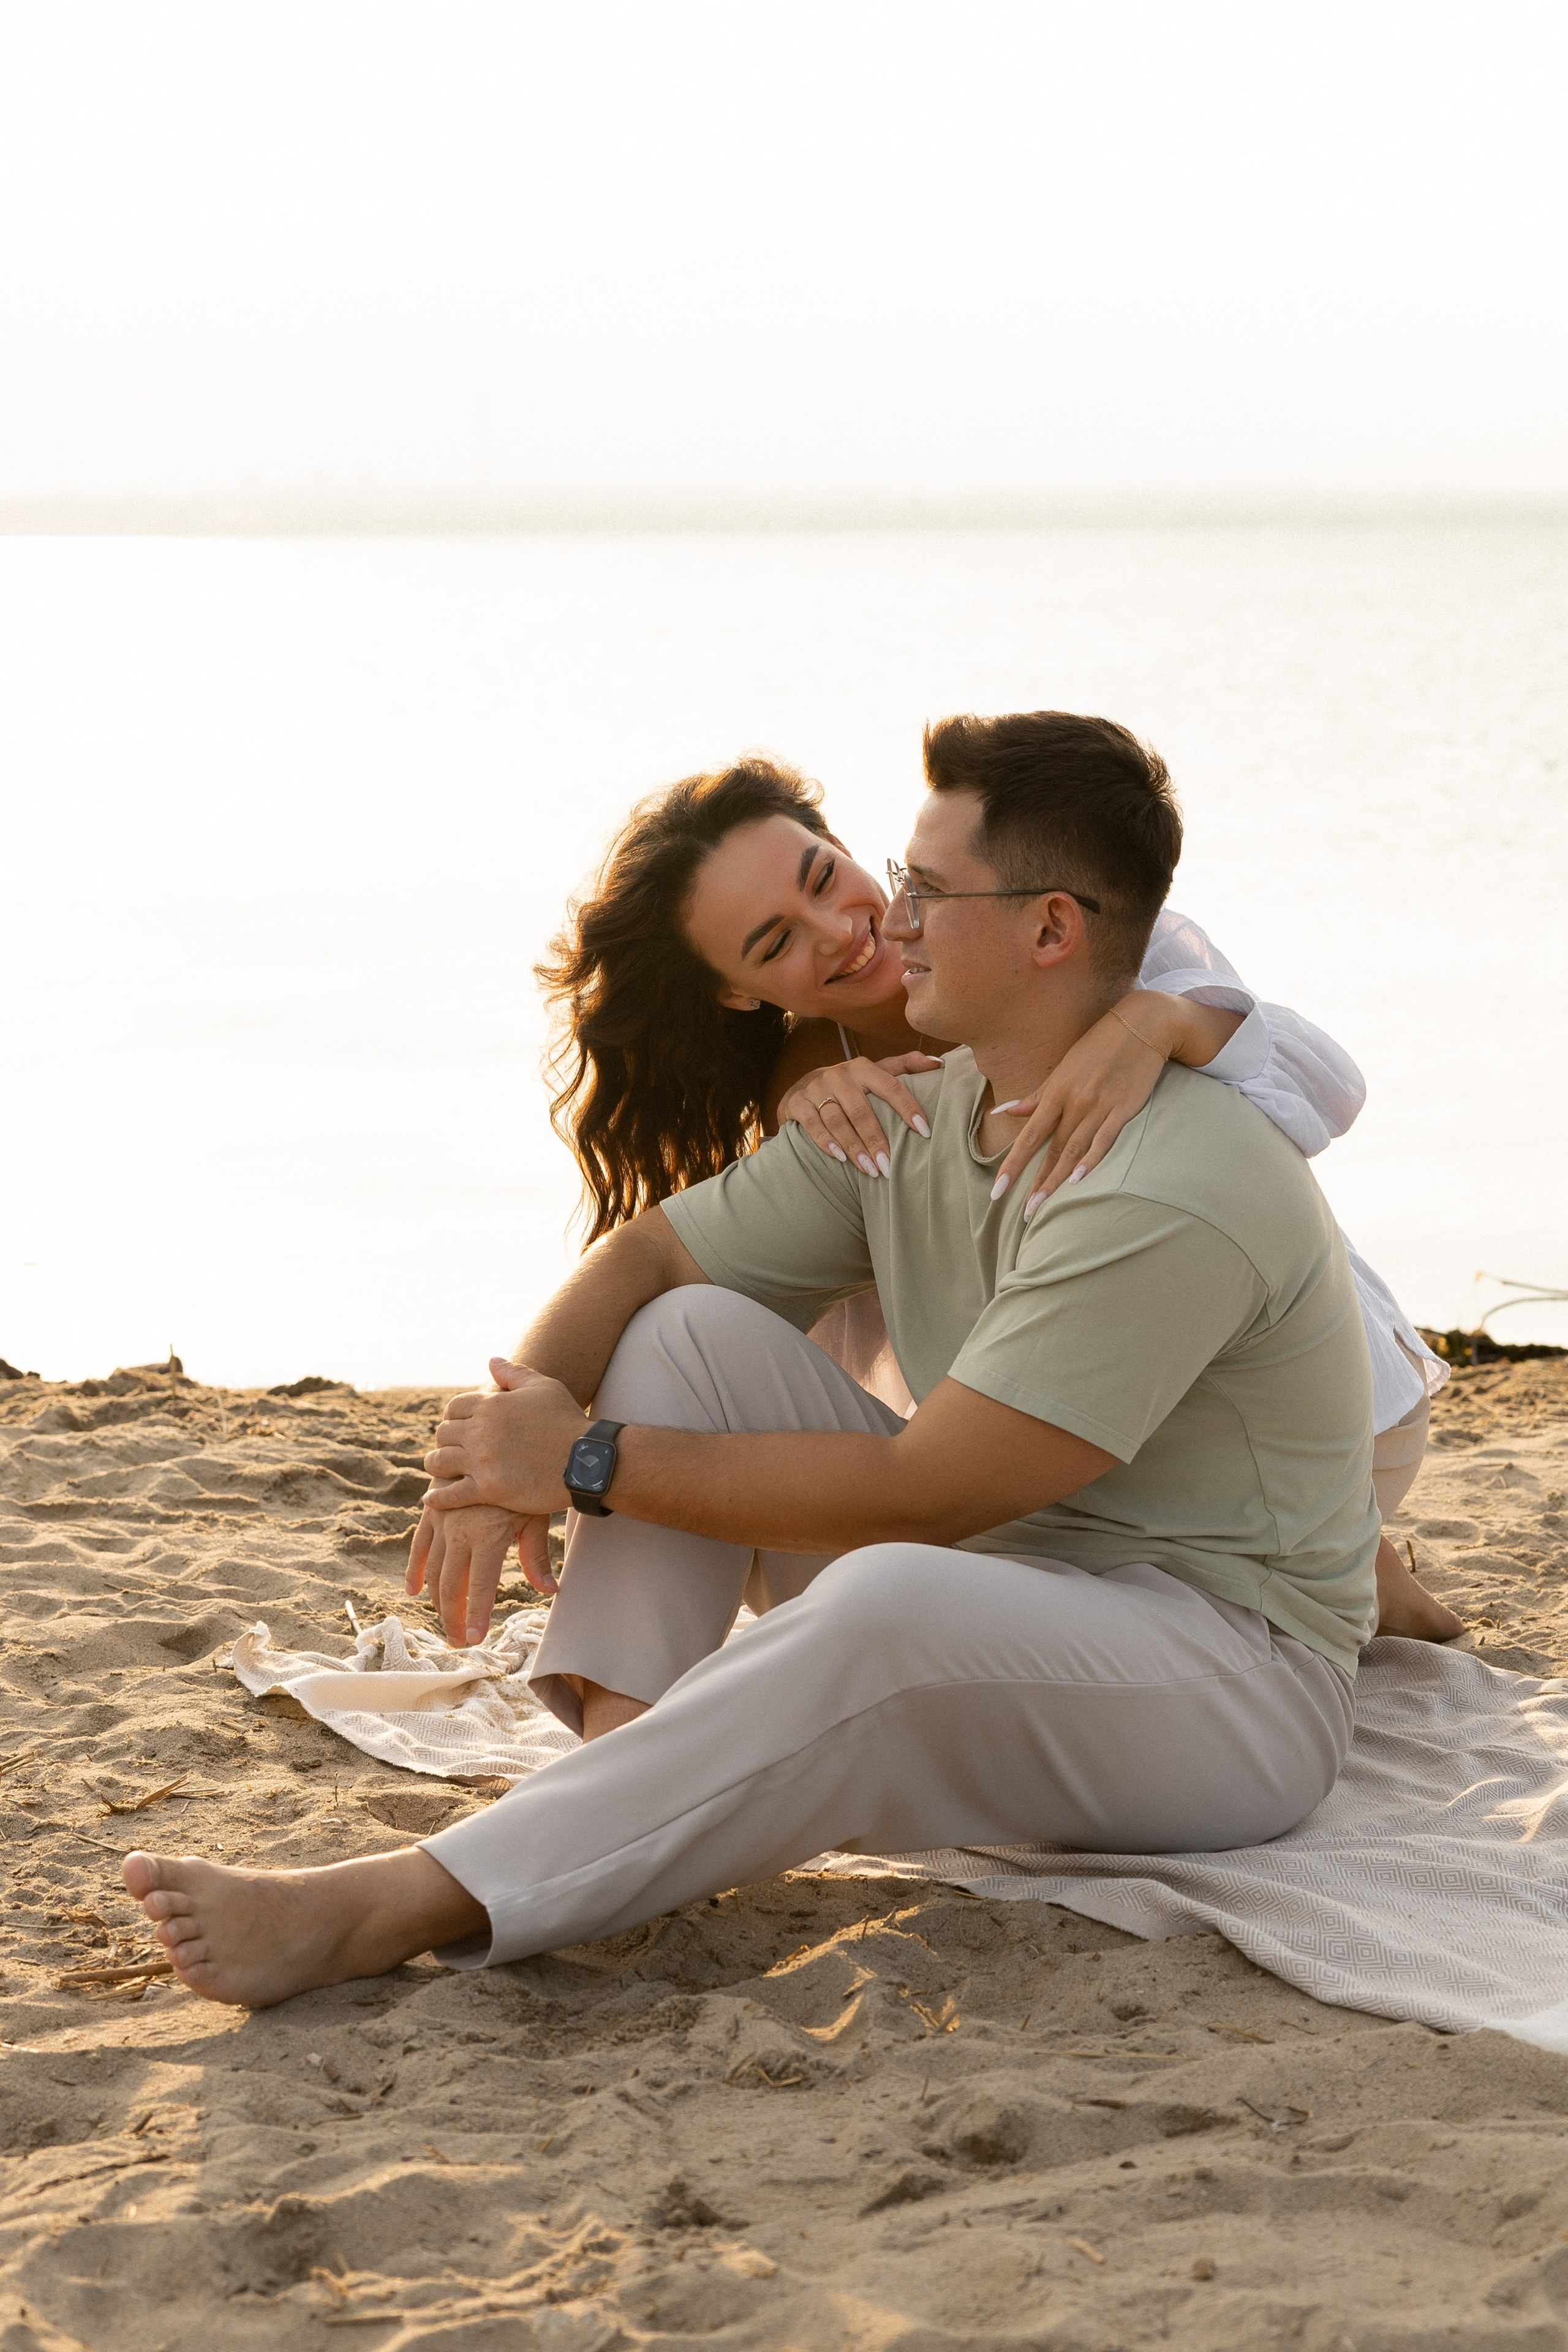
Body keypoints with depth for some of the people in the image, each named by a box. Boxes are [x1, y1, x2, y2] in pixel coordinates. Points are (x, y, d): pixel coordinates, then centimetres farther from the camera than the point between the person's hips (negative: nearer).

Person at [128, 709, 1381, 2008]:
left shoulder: (1174, 1196, -25)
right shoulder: (904, 1125, 3)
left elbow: (922, 1493, -26)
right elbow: (647, 1251, 7)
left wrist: (592, 1461, -20)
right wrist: (507, 1447, -14)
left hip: (1235, 1692, -8)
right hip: (991, 1603, 9)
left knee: (889, 1605, -41)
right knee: (694, 1327, -2)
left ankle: (403, 1907, -40)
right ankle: (616, 1763, -20)